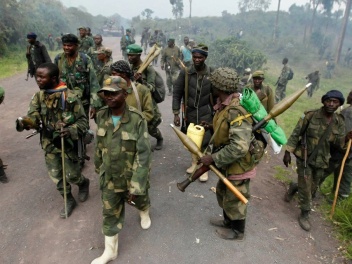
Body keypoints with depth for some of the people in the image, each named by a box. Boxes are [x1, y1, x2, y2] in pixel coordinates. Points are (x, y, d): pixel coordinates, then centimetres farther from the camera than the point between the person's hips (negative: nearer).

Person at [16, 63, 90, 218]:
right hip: (49, 143, 5)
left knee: (72, 175, 6)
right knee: (55, 175, 13)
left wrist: (71, 131, -34)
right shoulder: (38, 96, -2)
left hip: (68, 143, -5)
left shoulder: (69, 97, -19)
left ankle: (84, 183, 41)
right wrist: (25, 122, -33)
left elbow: (83, 121, -16)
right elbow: (34, 115, -10)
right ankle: (69, 200, 34)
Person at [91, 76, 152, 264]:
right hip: (109, 177, 3)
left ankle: (144, 213, 63)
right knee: (110, 213, 14)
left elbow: (143, 155, -25)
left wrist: (136, 186, -26)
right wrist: (98, 165, 18)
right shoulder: (101, 116, -9)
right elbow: (99, 145, 7)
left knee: (140, 200, 26)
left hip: (133, 176, -3)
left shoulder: (137, 119, -25)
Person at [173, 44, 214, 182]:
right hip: (189, 112, 2)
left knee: (205, 141, 1)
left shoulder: (212, 73, -6)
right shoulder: (185, 72, -6)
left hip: (205, 113, -1)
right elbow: (177, 93, -4)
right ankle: (194, 162, 33)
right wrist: (176, 113, -7)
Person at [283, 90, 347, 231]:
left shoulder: (339, 122, -2)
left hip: (321, 160, 5)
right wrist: (288, 152, -12)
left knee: (312, 188, 18)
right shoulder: (311, 115, -14)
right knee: (306, 189, 0)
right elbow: (296, 134, -10)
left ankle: (294, 188, 48)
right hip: (304, 157, -4)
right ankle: (304, 215, 20)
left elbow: (339, 144, 1)